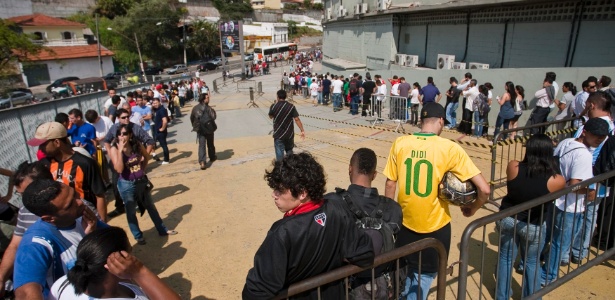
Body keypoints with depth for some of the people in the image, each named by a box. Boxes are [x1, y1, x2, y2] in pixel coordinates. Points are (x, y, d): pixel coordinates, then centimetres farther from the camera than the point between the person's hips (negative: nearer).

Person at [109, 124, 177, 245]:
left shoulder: (137, 145, -5)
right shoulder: (114, 149, -14)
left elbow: (147, 157, 16)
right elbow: (119, 169, -25)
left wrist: (142, 169, 7)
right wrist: (120, 150, -27)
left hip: (142, 181, 4)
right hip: (127, 185, -3)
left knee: (151, 206, 17)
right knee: (131, 211, 11)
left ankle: (162, 230, 31)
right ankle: (138, 236, 29)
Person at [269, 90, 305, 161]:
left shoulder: (273, 106, -8)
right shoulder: (291, 106, -7)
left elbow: (271, 116, 10)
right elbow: (297, 119, -11)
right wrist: (302, 130, -7)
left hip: (278, 134, -2)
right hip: (289, 134, 2)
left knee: (279, 153, 3)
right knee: (289, 151, 21)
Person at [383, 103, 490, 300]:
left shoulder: (400, 143, -8)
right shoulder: (450, 149, -15)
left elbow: (390, 184, -1)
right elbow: (484, 189, -16)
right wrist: (472, 209, 4)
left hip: (405, 223, 2)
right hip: (435, 226, -2)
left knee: (405, 271, 28)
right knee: (425, 275, 22)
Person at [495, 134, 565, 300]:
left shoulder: (513, 167, -21)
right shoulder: (557, 180, -22)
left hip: (508, 220, 2)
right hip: (533, 226, -1)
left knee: (505, 258, 20)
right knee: (532, 263, 22)